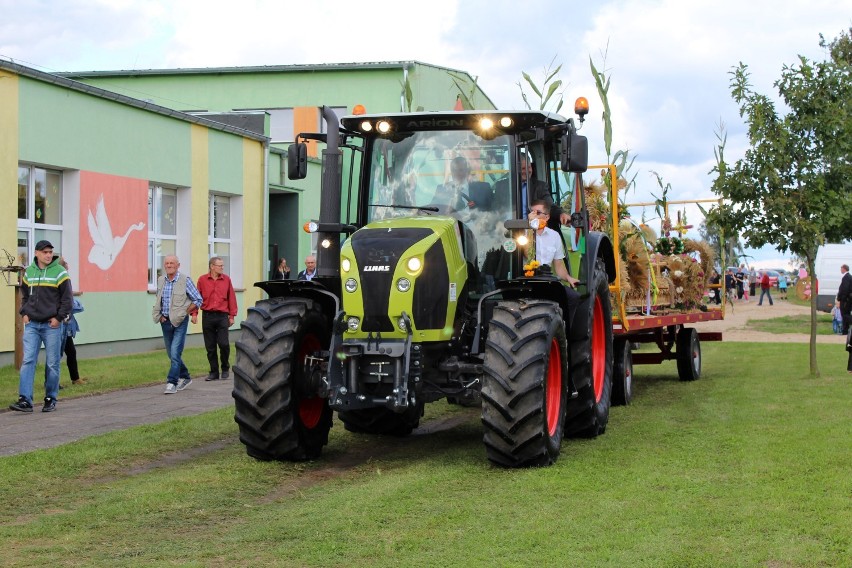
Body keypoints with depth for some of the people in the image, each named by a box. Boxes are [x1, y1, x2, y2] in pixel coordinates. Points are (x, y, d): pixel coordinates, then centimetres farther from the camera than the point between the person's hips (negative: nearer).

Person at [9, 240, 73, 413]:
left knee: (52, 364, 3)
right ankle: (25, 400, -9)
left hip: (51, 325, -3)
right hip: (32, 324, 3)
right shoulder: (28, 272, 9)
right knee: (28, 361, -5)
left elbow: (67, 298, -3)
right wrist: (24, 313, 8)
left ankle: (51, 399, 14)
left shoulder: (59, 272, -3)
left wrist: (59, 317, -9)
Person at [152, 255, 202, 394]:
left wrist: (184, 312, -6)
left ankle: (172, 383, -12)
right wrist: (160, 315, 8)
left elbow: (198, 300, -2)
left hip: (180, 321, -6)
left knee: (175, 352, -14)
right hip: (165, 321, 6)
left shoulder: (185, 280, -7)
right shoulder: (160, 281, 7)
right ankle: (185, 377, 30)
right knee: (171, 353, 13)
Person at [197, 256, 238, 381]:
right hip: (207, 316, 0)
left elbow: (231, 298, 7)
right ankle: (214, 372, 14)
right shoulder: (202, 280, 3)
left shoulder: (226, 279, 5)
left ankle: (225, 368, 15)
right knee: (210, 347, 4)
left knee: (223, 344, -8)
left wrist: (232, 315, 4)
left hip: (222, 316, 0)